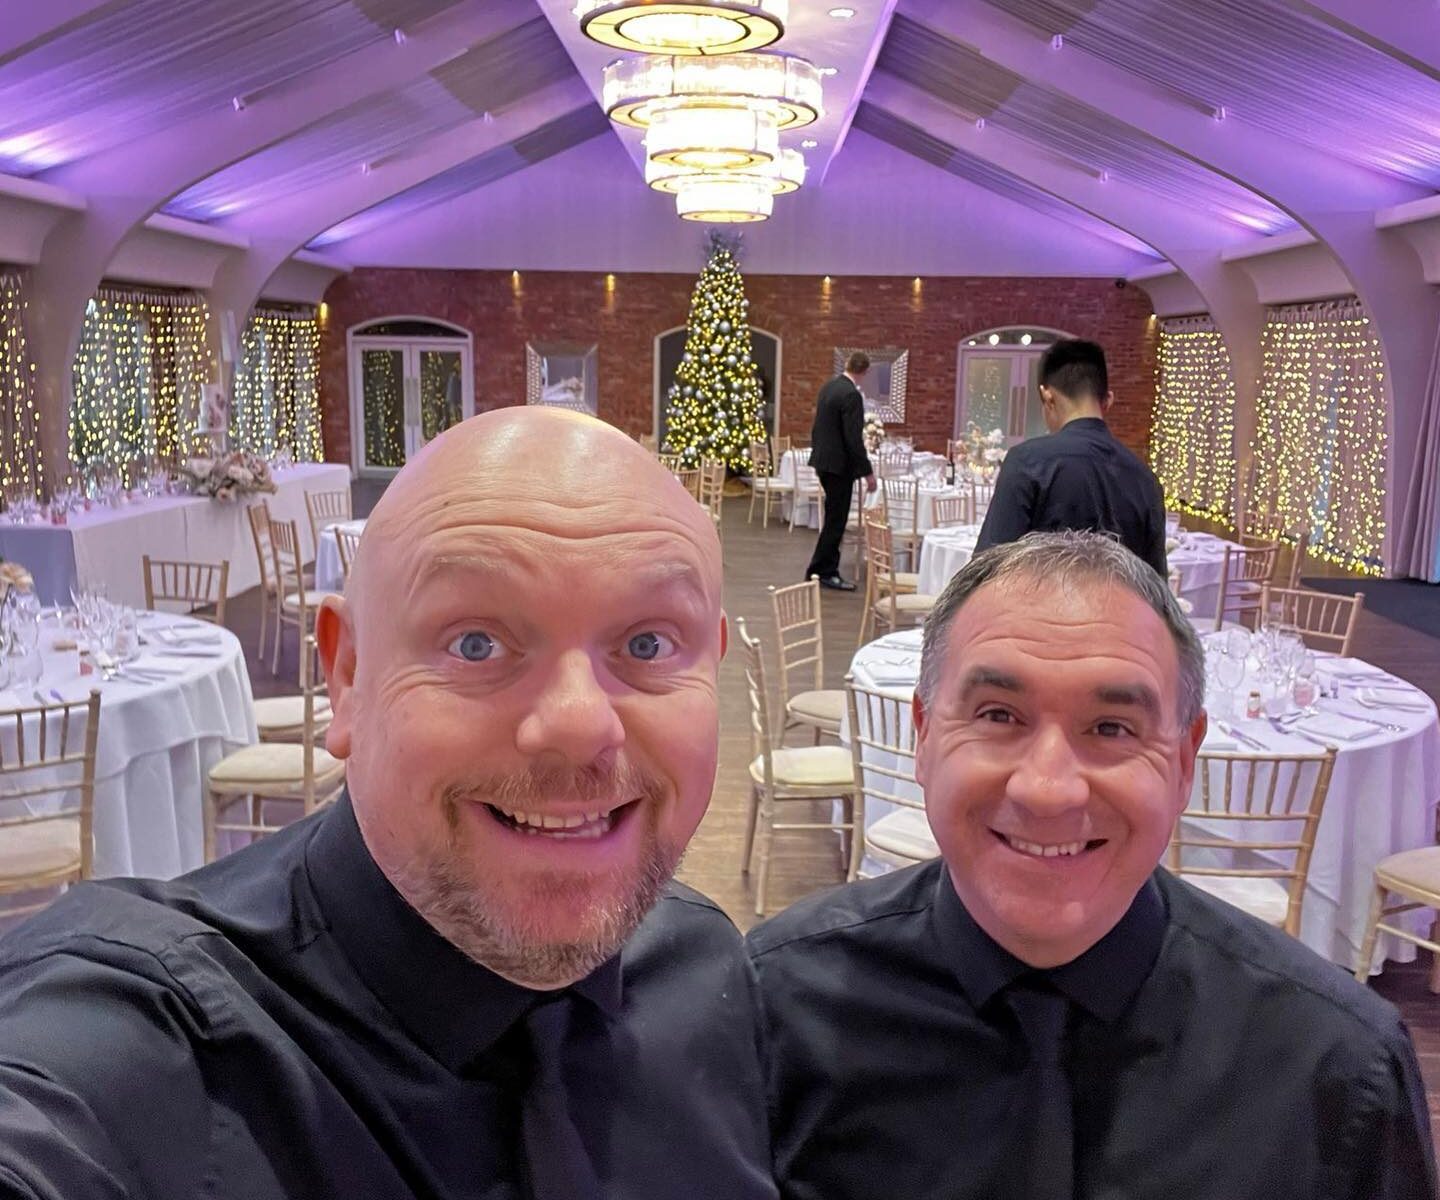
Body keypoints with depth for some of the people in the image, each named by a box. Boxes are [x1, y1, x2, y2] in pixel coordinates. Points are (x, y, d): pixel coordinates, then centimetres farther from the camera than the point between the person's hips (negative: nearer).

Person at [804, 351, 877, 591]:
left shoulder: (828, 387, 8)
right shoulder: (851, 395, -19)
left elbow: (817, 426, 16)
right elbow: (853, 438, -21)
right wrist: (867, 472, -16)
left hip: (823, 460, 9)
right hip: (840, 464, -9)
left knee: (833, 517, 17)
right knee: (835, 519, 0)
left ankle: (826, 568, 22)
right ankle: (823, 571, 5)